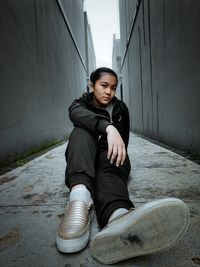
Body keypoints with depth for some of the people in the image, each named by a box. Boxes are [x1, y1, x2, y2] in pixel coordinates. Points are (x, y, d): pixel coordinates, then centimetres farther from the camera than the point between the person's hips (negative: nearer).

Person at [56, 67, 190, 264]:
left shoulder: (121, 108, 9)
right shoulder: (80, 104, 1)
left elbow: (124, 139, 16)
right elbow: (78, 114, -26)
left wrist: (118, 156, 1)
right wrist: (108, 127, -44)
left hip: (109, 159, 1)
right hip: (84, 162, 0)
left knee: (108, 170, -36)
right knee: (82, 131, -30)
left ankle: (118, 217, -71)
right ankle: (80, 196, -56)